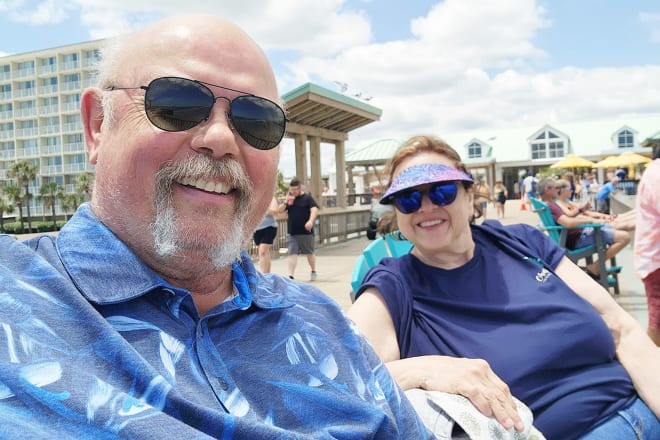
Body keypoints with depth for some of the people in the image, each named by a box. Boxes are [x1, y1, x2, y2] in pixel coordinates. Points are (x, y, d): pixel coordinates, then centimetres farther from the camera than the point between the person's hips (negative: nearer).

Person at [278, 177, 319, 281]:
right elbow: (280, 210, 10)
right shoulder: (289, 198, 11)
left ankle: (313, 271, 32)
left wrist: (311, 221, -34)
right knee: (292, 253, -4)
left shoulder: (307, 198, -4)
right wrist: (286, 202, -9)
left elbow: (314, 210, -16)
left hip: (306, 232, -3)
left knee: (309, 253, 12)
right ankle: (291, 275, -5)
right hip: (291, 232, 3)